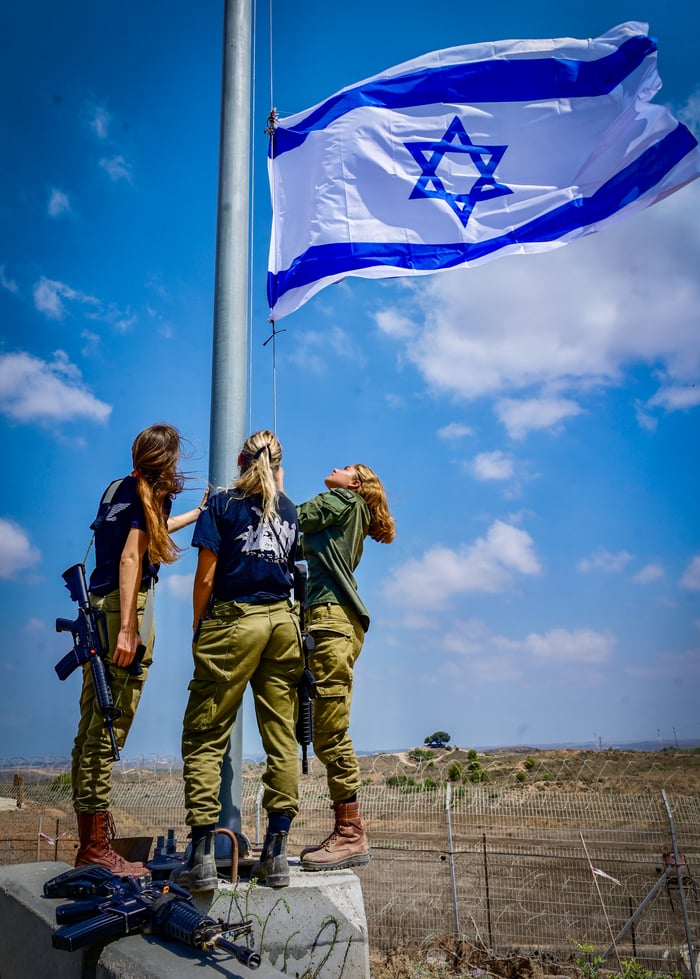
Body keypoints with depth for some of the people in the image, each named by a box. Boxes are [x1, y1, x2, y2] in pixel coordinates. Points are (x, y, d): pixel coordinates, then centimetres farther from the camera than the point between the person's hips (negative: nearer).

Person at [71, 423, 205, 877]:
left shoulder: (118, 488, 16)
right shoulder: (152, 494, -7)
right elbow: (131, 558, -17)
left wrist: (199, 512, 45)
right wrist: (127, 629, -21)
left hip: (97, 606, 9)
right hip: (124, 607, -9)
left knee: (92, 729, 10)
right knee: (108, 732, -6)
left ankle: (90, 843, 18)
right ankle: (97, 847, 0)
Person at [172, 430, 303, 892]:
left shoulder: (223, 503, 1)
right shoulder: (288, 509, 14)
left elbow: (206, 578, -3)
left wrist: (198, 630, 7)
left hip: (234, 620, -4)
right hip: (283, 621, 5)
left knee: (204, 737, 1)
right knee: (282, 737, 5)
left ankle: (201, 857, -2)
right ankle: (277, 854, 9)